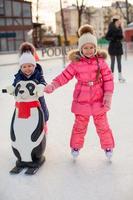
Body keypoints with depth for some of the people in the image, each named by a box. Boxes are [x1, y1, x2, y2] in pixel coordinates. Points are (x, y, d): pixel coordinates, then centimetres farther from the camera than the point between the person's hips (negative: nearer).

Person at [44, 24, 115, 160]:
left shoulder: (100, 61, -7)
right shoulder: (76, 63, -8)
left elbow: (108, 79, -5)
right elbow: (64, 76, -6)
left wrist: (108, 95, -10)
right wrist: (52, 85, -19)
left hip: (99, 100, 0)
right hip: (81, 100, 0)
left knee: (102, 125, 12)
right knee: (80, 125, 13)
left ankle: (108, 146, 31)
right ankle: (76, 146, 34)